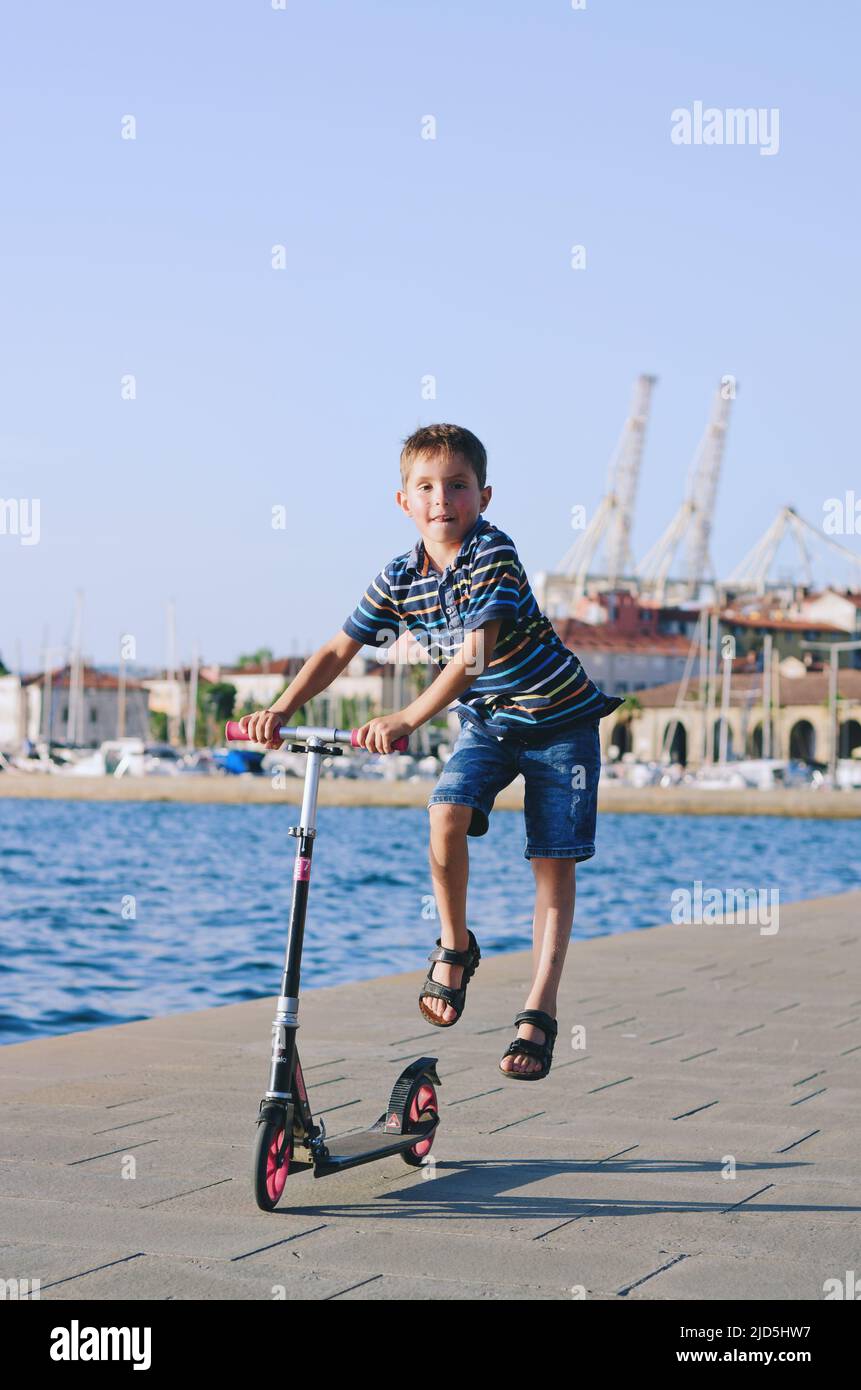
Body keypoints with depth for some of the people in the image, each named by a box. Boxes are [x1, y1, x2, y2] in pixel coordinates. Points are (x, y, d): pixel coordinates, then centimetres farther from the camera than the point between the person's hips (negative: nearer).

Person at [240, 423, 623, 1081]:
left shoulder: (492, 554, -25)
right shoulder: (399, 578, -7)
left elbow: (475, 655, -34)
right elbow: (338, 650, -1)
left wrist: (406, 719, -43)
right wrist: (282, 709, -16)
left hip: (558, 718, -4)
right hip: (485, 720, 4)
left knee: (553, 865, -5)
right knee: (447, 814, -21)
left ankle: (539, 1014, 0)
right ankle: (455, 947, 3)